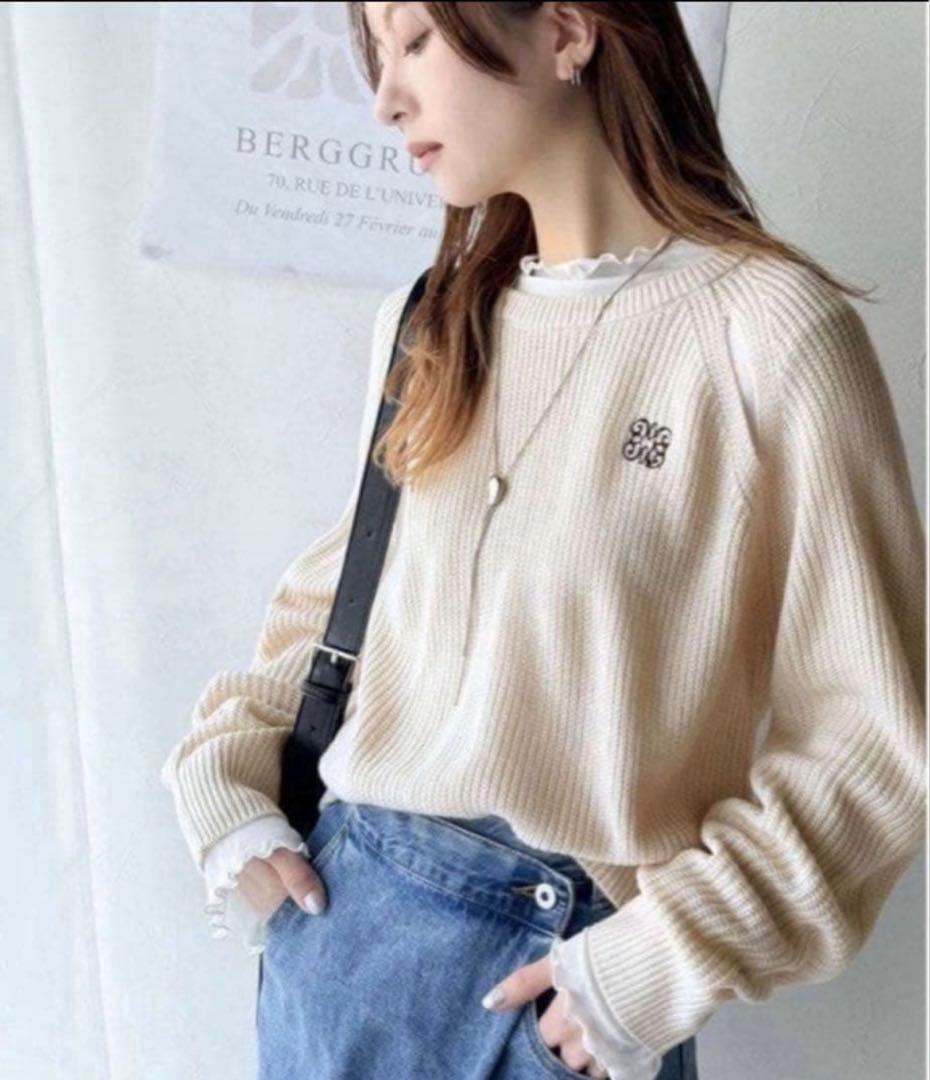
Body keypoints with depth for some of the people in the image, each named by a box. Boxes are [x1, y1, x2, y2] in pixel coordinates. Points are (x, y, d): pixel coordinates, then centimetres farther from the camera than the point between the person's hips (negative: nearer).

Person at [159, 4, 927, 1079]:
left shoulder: (768, 327, -14)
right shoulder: (425, 324, 3)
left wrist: (670, 961, -15)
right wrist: (224, 775, 3)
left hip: (561, 971, -5)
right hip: (339, 914, 5)